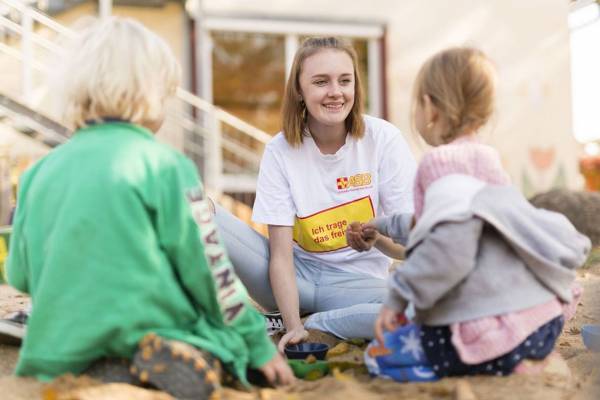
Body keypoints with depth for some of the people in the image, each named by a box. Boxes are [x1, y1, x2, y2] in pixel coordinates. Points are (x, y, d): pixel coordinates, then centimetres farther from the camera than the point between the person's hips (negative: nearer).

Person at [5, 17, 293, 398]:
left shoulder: (41, 171, 5)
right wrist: (259, 345, 6)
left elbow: (19, 275, 12)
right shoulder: (164, 165, -9)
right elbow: (212, 270, -7)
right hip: (148, 333, -5)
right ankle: (186, 359, -15)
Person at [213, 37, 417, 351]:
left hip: (356, 280, 0)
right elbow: (280, 254, -13)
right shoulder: (280, 151, -8)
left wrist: (375, 236, -30)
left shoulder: (382, 139, -9)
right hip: (295, 276, 0)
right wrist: (293, 327, -25)